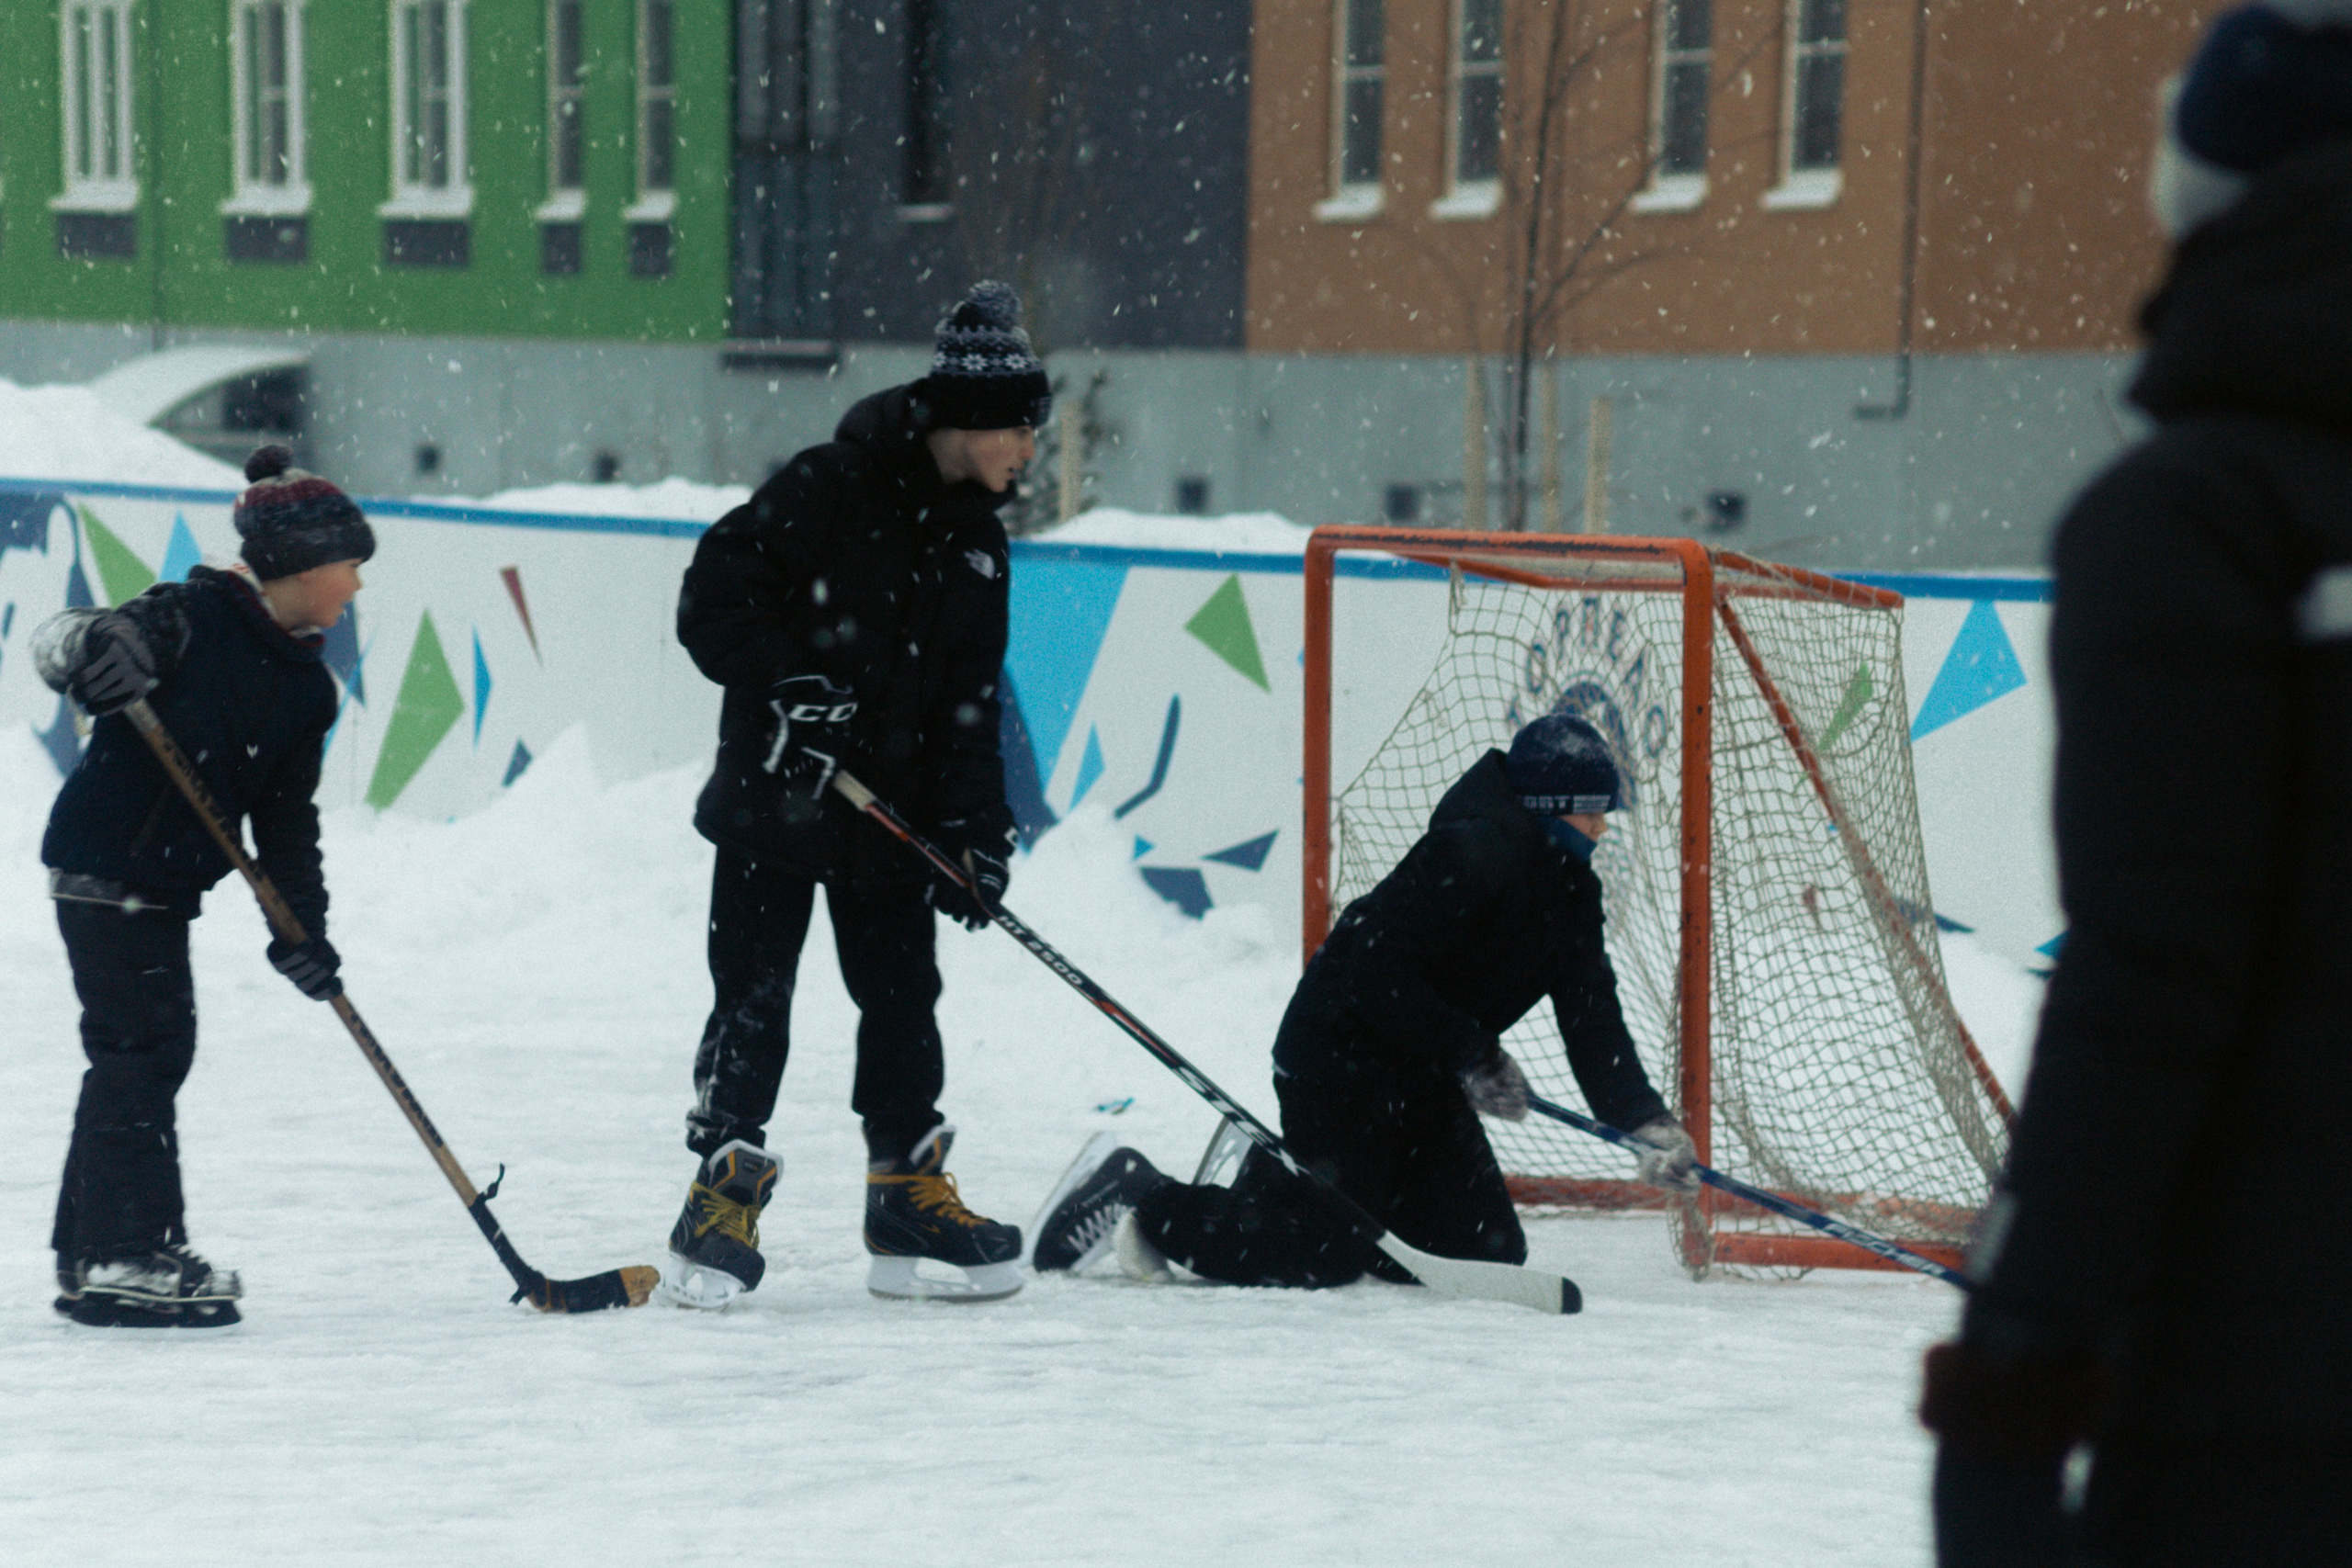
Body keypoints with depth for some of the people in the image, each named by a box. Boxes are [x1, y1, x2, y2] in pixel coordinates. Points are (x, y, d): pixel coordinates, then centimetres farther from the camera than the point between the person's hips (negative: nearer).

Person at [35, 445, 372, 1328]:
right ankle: (127, 1256, -7)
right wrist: (90, 649, -42)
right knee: (143, 1047, -10)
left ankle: (92, 1255, 23)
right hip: (103, 865, -9)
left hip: (165, 883, 9)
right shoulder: (193, 620, -12)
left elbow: (287, 819, 12)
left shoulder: (307, 689, 10)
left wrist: (301, 924, 2)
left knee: (146, 1054, 13)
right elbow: (60, 640, -18)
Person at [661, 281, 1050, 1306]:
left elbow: (968, 701, 10)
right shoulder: (827, 489, -13)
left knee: (902, 991, 8)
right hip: (772, 794, -6)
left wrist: (975, 827, 1)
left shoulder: (976, 538, 9)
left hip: (889, 807, 6)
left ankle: (909, 1197, 17)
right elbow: (712, 602, -15)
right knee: (753, 998, -2)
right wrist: (788, 684, -25)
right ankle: (724, 1195, 7)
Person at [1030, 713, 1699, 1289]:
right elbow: (1379, 972, -29)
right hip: (1341, 1050, -10)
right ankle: (1138, 1197, 4)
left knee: (1490, 1251, 2)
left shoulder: (1572, 890, 7)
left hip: (1419, 1080, 10)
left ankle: (1279, 1183, 17)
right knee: (1327, 1255, -13)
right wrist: (1474, 1058, -29)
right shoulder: (1470, 853, -23)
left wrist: (1647, 1122, -9)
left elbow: (1593, 1021, 4)